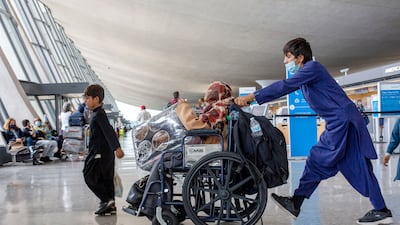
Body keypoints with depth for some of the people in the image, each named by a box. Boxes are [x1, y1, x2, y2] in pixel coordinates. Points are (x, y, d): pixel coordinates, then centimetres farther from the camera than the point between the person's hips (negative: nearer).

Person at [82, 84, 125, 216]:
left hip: (99, 154, -10)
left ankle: (107, 200, -4)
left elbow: (109, 131, -25)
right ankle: (110, 206, 14)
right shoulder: (99, 114, 16)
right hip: (106, 153, 10)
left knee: (90, 176, -3)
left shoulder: (98, 115, -14)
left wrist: (117, 148, -33)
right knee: (106, 179, 10)